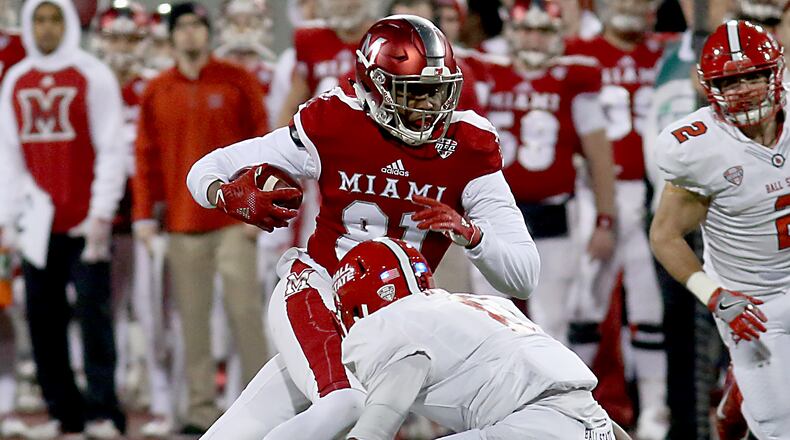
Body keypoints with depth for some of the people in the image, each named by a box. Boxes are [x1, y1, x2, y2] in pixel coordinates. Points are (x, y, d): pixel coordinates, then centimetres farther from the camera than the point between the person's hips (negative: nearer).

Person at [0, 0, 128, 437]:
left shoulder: (93, 77, -2)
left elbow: (110, 150, -5)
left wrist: (101, 213, -11)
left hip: (86, 223, -4)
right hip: (40, 224, 4)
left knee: (93, 312, -8)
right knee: (42, 317, 3)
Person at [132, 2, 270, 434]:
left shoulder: (237, 81, 1)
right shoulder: (155, 91, 9)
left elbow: (261, 143, 0)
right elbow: (147, 156, 9)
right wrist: (144, 214, 4)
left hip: (234, 219, -3)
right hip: (182, 222, 3)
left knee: (244, 309, -5)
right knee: (192, 316, 3)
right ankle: (201, 406, 7)